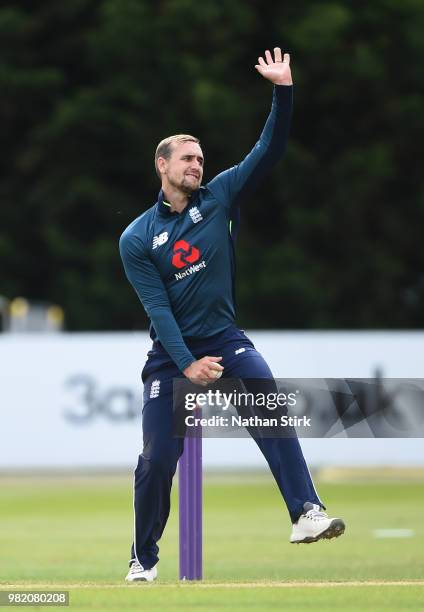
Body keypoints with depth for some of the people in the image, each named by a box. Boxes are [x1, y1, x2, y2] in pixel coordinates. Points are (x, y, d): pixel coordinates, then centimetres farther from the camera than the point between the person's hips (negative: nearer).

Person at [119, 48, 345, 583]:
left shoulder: (219, 197, 2)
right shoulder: (137, 238, -3)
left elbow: (269, 151, -7)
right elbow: (157, 307, -9)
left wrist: (283, 91, -19)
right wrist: (187, 364, -19)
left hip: (225, 340, 0)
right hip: (170, 353, 0)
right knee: (157, 460, -4)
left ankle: (306, 515, -39)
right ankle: (144, 558, 18)